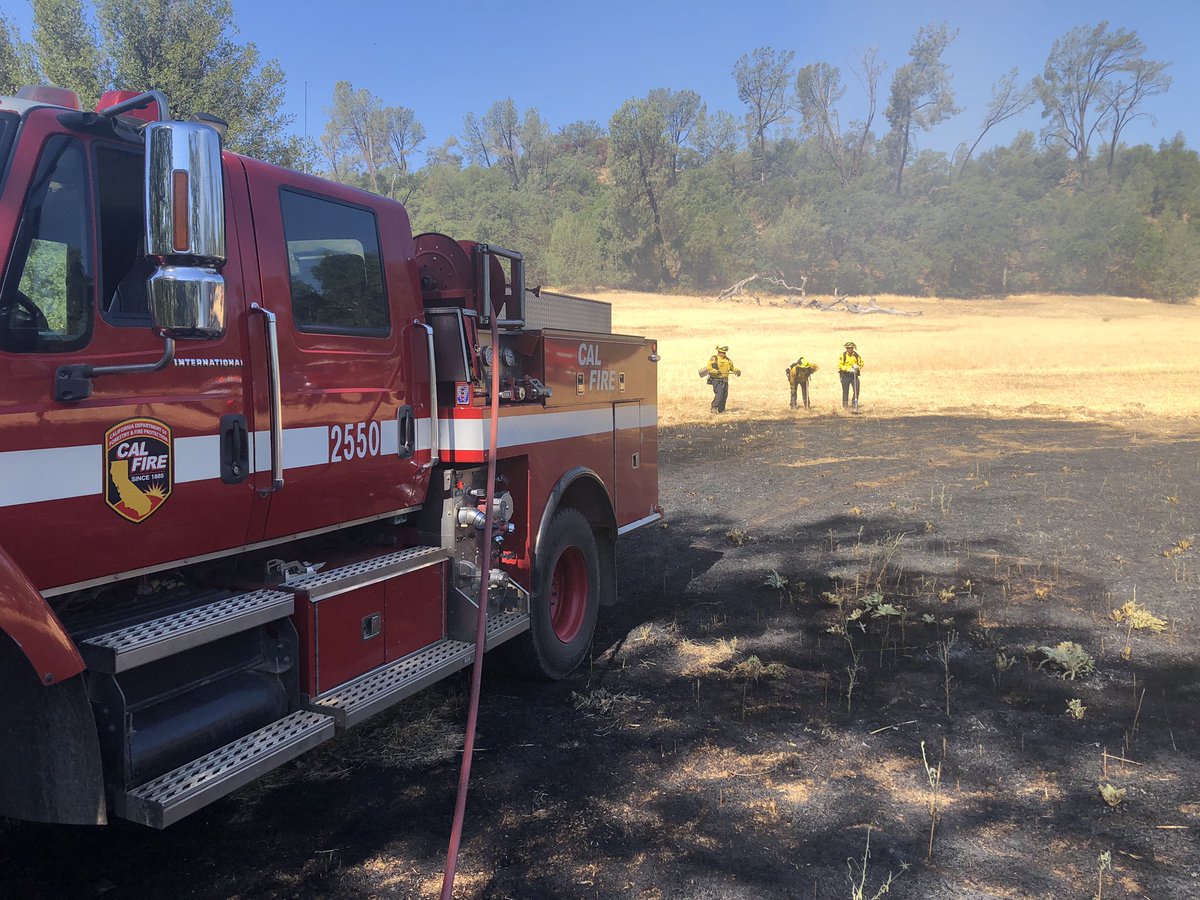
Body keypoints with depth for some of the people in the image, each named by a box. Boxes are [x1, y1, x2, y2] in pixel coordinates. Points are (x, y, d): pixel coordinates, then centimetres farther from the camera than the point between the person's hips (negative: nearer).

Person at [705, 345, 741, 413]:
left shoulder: (728, 360, 16)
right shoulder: (714, 359, -5)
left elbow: (732, 367, 25)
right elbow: (709, 368, -14)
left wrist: (737, 371, 7)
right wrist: (715, 371, -29)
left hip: (725, 381, 7)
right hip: (717, 380, -7)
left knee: (725, 395, 6)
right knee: (719, 394, -19)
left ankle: (721, 409, 15)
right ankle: (714, 408, -13)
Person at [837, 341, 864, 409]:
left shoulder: (856, 355, 3)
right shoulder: (843, 355, -6)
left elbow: (861, 363, 11)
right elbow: (840, 365, -11)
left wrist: (857, 367, -11)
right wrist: (848, 369, -21)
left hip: (854, 375, 2)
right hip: (845, 375, -2)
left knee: (856, 390, -4)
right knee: (845, 391, 4)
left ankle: (855, 403, 11)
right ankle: (845, 405, 15)